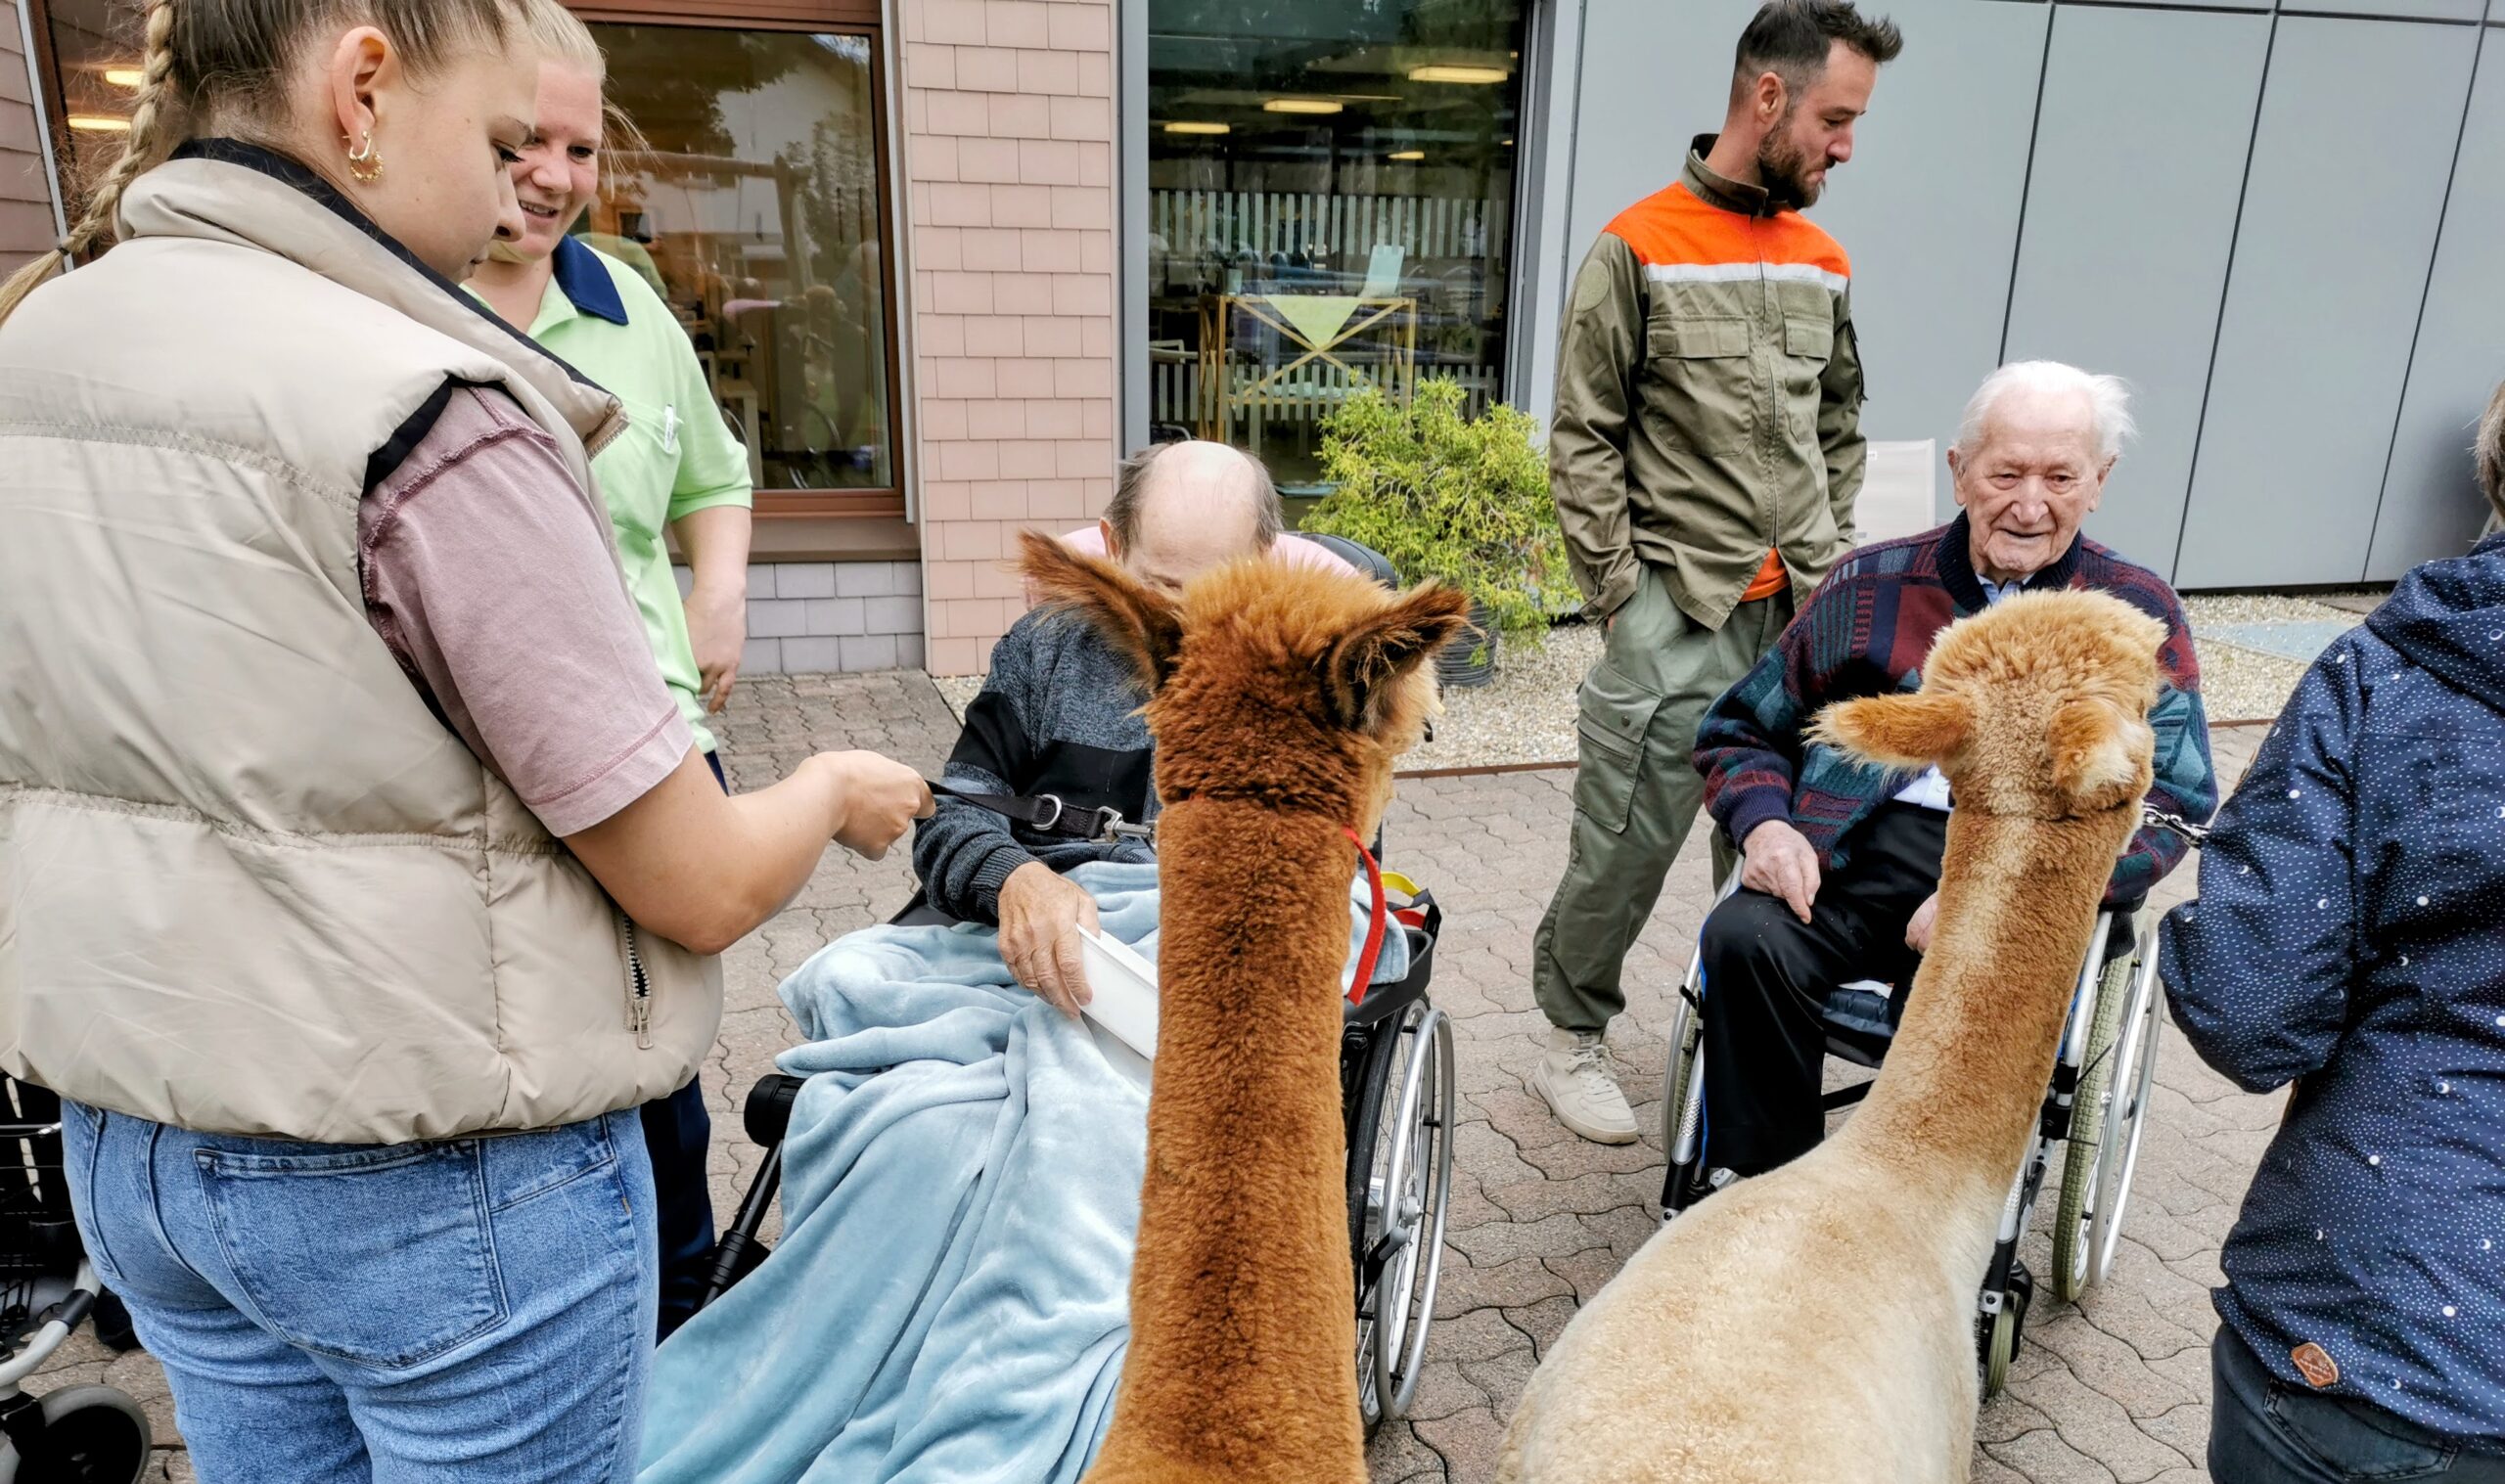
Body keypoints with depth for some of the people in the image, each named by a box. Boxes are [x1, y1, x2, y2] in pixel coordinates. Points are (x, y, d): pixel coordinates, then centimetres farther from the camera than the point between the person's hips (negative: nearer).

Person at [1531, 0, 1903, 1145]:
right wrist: (1625, 602, -8)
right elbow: (1583, 443, -5)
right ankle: (1573, 1040, 16)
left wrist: (1830, 567, 12)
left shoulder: (1824, 264, 14)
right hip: (1679, 618, -5)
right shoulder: (1637, 249, -4)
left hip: (1802, 617, 6)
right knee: (1627, 845, -3)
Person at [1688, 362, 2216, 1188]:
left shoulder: (2136, 615, 11)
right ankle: (1754, 1197, -10)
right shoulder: (1872, 585, 14)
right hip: (1865, 850, 2)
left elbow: (2170, 803, 0)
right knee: (1745, 938, -29)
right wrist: (1766, 825, -5)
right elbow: (1739, 730, 18)